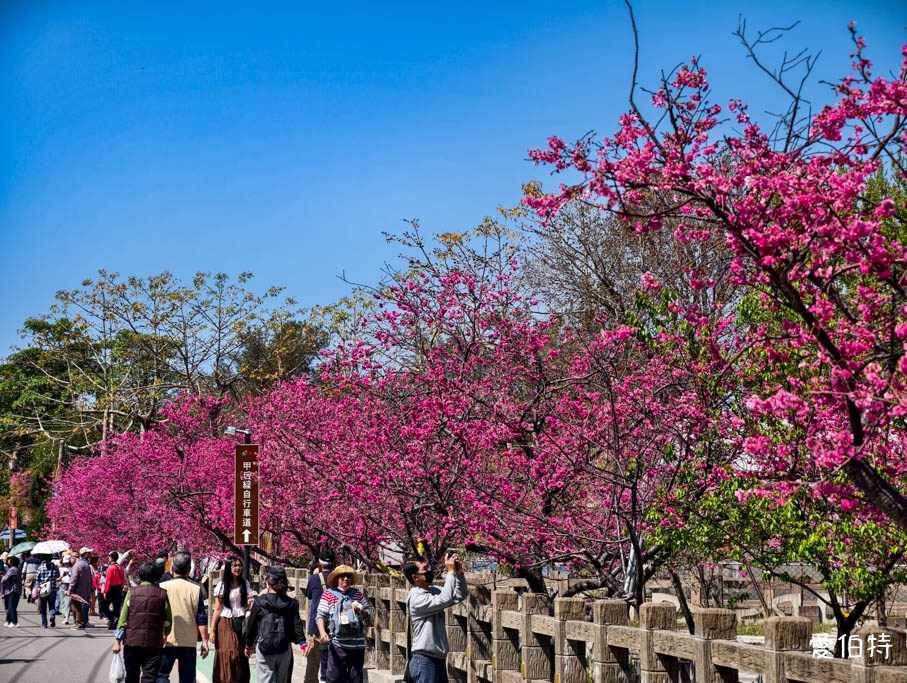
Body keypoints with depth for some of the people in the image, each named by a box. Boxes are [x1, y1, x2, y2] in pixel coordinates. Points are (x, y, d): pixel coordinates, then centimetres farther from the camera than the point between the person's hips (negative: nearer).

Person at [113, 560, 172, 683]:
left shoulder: (132, 592, -2)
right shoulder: (162, 594, -2)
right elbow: (168, 620, 1)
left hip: (132, 641, 1)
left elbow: (123, 618, -2)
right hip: (154, 643, -1)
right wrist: (165, 635, 18)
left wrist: (117, 641, 2)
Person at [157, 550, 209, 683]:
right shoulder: (196, 589, -2)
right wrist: (204, 641, 4)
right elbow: (201, 619, -2)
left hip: (167, 641, -1)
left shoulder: (163, 587, -4)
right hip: (189, 642, 1)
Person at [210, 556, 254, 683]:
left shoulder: (245, 584, 9)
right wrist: (212, 630, -4)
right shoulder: (222, 586, 0)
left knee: (241, 657, -1)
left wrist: (250, 602, -10)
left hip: (240, 624, 3)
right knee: (226, 657, -7)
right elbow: (217, 609, 0)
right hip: (225, 624, -3)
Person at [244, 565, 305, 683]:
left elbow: (251, 625, 3)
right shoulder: (291, 603, 2)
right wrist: (302, 642, 6)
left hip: (264, 648, -3)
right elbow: (297, 625, -1)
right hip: (285, 648, 3)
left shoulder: (259, 602, -4)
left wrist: (249, 645, 15)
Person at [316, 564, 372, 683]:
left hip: (357, 645, 3)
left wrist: (360, 610, -3)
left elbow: (368, 617, 20)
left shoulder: (358, 594, 15)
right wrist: (322, 632, -19)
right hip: (337, 645, -3)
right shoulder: (328, 594, 5)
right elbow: (320, 615, -1)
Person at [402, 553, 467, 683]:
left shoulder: (433, 591, 10)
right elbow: (445, 600, -28)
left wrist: (459, 573, -2)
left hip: (439, 659, 9)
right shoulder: (416, 598, -17)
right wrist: (451, 572, -20)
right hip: (424, 660, -9)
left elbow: (459, 596, 13)